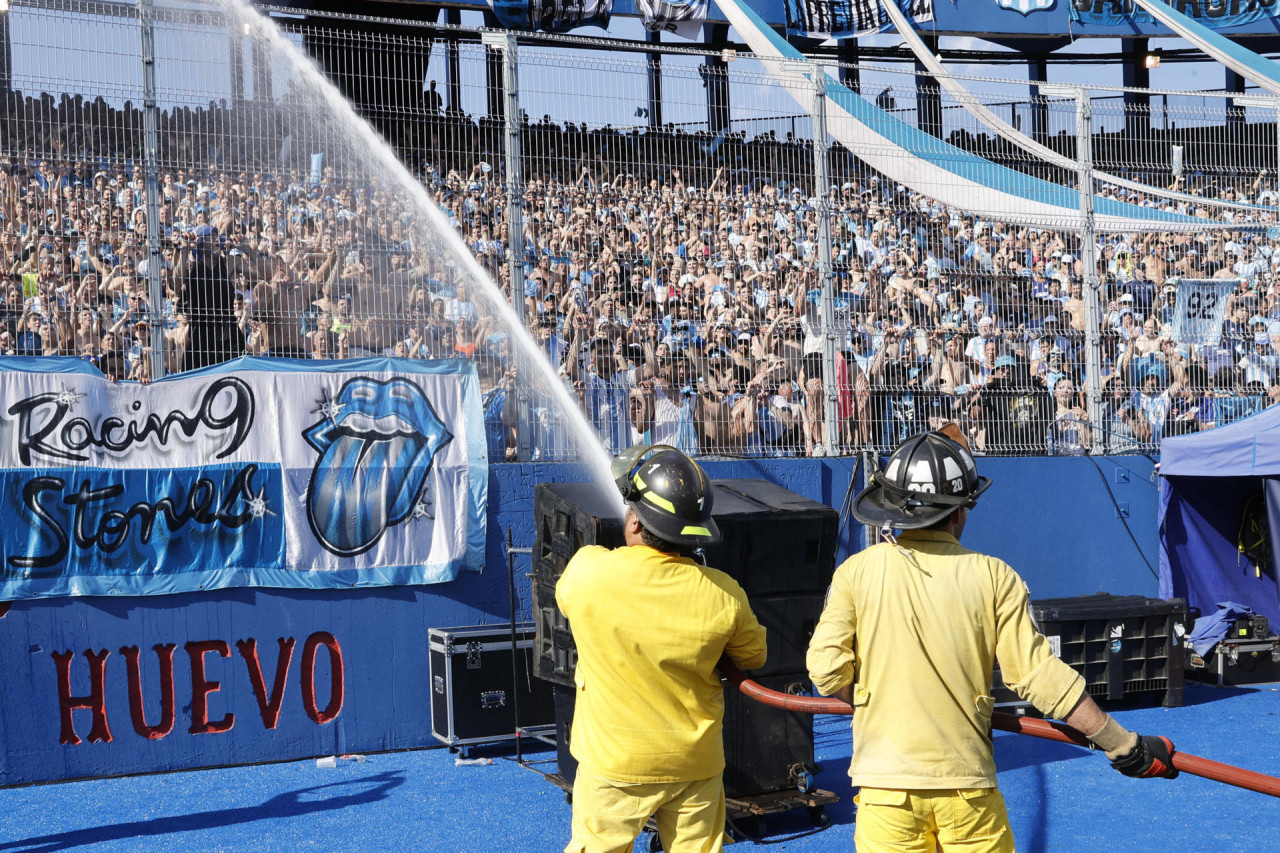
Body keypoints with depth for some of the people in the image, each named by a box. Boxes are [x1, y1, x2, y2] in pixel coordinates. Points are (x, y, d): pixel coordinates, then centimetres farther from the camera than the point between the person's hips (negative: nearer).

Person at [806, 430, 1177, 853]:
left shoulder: (856, 572, -2)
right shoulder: (994, 577, -2)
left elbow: (827, 670, -7)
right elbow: (1038, 675, -5)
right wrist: (1123, 745, 2)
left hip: (886, 787, 0)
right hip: (967, 786, 0)